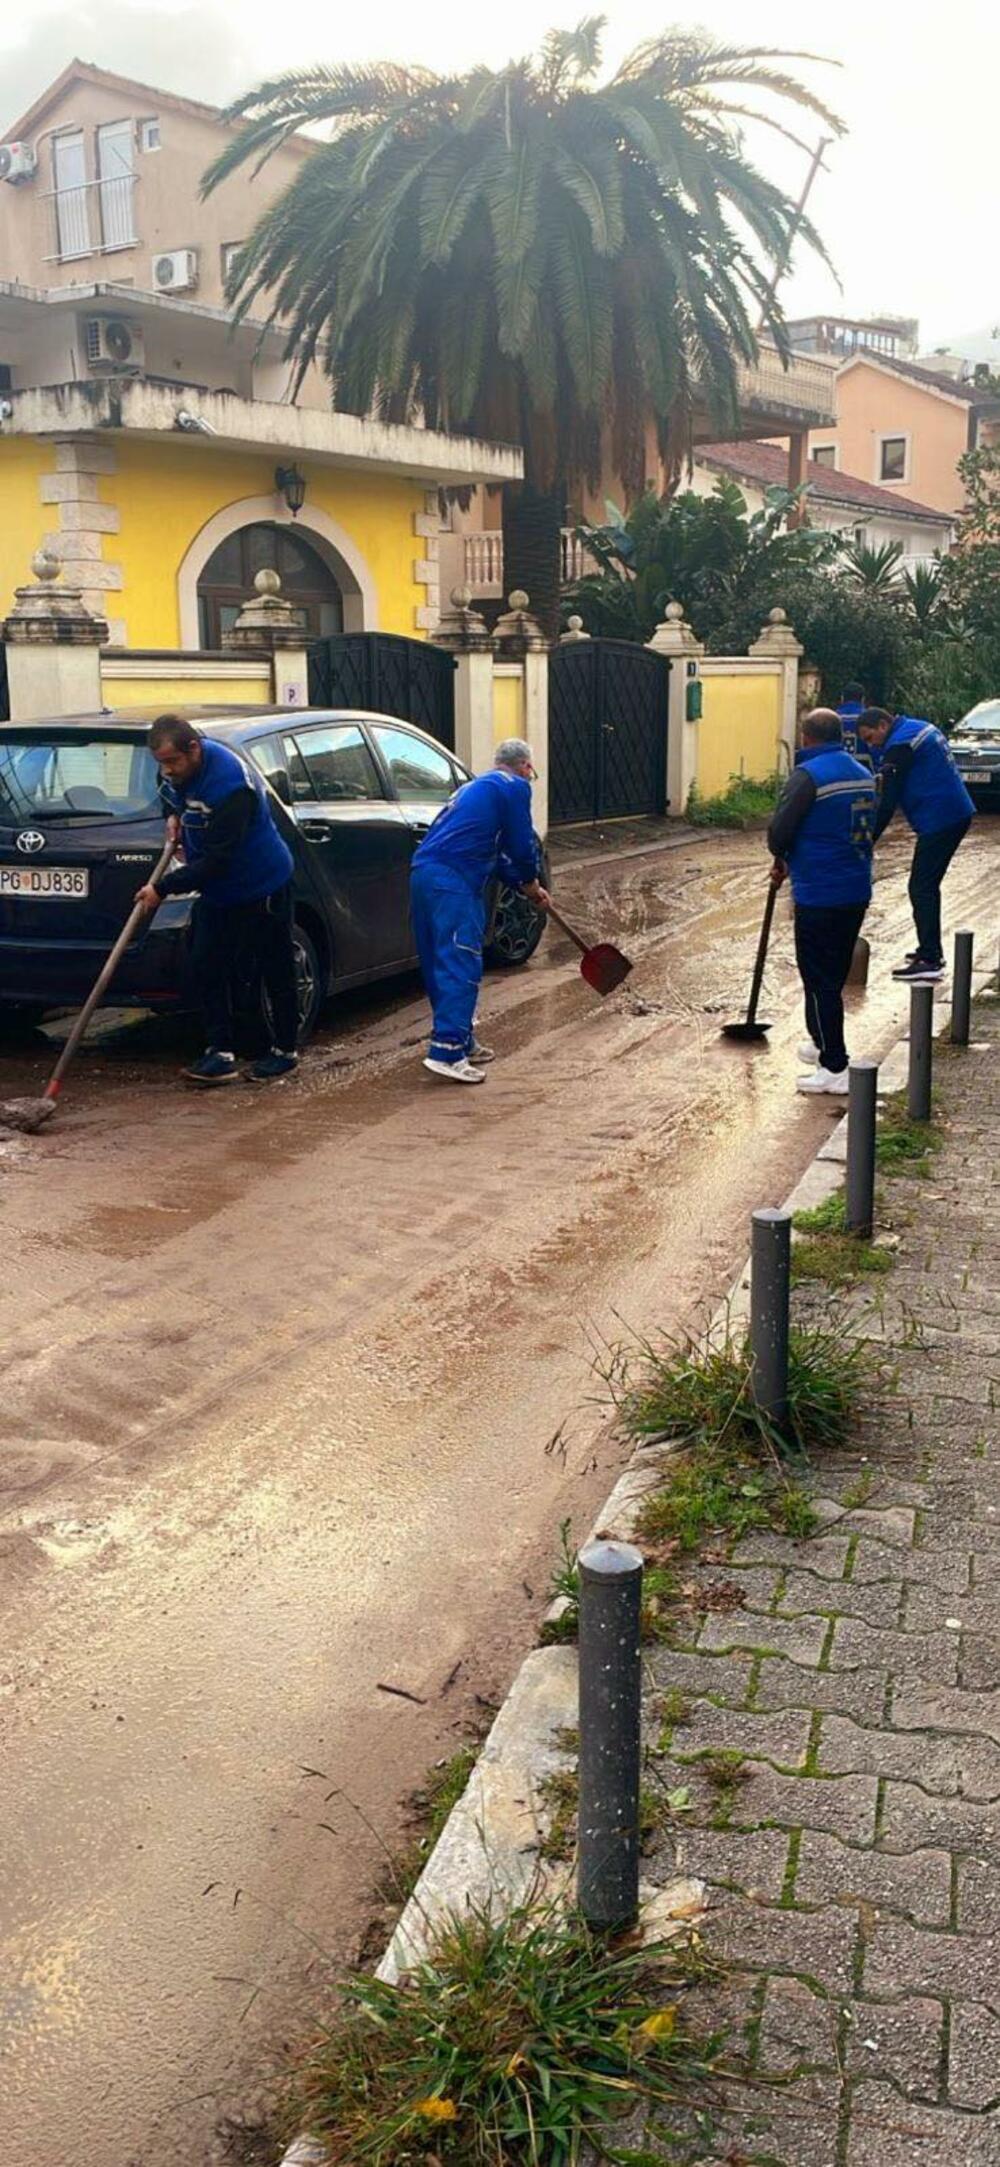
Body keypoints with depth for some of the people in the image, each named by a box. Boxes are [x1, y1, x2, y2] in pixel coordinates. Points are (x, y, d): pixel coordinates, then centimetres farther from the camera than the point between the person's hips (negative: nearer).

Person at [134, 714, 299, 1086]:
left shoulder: (229, 784, -32)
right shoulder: (179, 769, -5)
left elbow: (215, 860, -31)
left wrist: (163, 887, -26)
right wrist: (173, 816, 1)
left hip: (261, 888, -8)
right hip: (216, 891, 9)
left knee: (276, 971, 3)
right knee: (208, 967, 3)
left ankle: (285, 1051, 17)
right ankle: (220, 1054, 6)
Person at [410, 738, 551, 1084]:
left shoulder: (476, 786, 30)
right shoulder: (515, 787, 3)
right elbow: (522, 844, 0)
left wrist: (523, 885, 35)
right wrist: (532, 882, 18)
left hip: (424, 873, 9)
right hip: (454, 882, -9)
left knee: (441, 964, 14)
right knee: (461, 966, -10)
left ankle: (462, 1042, 24)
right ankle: (447, 1052, -16)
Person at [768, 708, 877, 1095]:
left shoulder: (808, 775, -15)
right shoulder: (864, 775, 10)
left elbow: (780, 829, -17)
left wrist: (781, 859, 7)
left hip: (819, 895, -8)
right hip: (857, 892, 8)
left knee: (819, 981, -2)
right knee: (836, 975, 21)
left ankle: (834, 1069, -2)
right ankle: (825, 1044, 36)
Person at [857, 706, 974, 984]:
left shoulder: (900, 745, -15)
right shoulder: (921, 728, 16)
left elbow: (886, 803, -16)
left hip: (938, 821, -10)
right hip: (957, 813, 10)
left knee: (921, 889, -8)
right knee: (928, 886, 18)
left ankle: (929, 962, -10)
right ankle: (931, 951, 25)